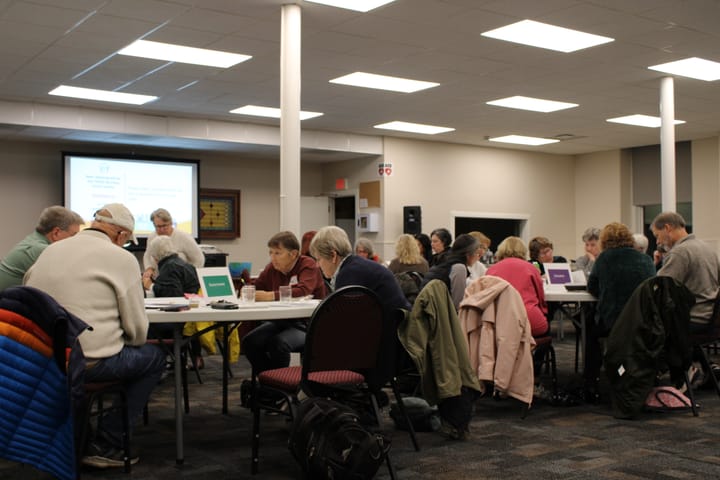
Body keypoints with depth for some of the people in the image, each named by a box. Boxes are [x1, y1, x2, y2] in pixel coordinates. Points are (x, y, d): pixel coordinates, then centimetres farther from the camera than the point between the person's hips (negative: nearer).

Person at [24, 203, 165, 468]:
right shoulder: (122, 258, -6)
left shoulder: (50, 251, 12)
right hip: (88, 362, -7)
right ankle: (105, 446, 12)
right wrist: (130, 343, 18)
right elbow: (137, 329, -5)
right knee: (154, 357, 18)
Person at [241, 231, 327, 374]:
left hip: (308, 324, -7)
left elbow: (303, 291, -30)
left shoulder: (308, 266, -12)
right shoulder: (272, 268, 6)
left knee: (278, 342, -32)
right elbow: (255, 287, 16)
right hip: (281, 321, 7)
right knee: (249, 342, -13)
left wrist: (270, 296, -37)